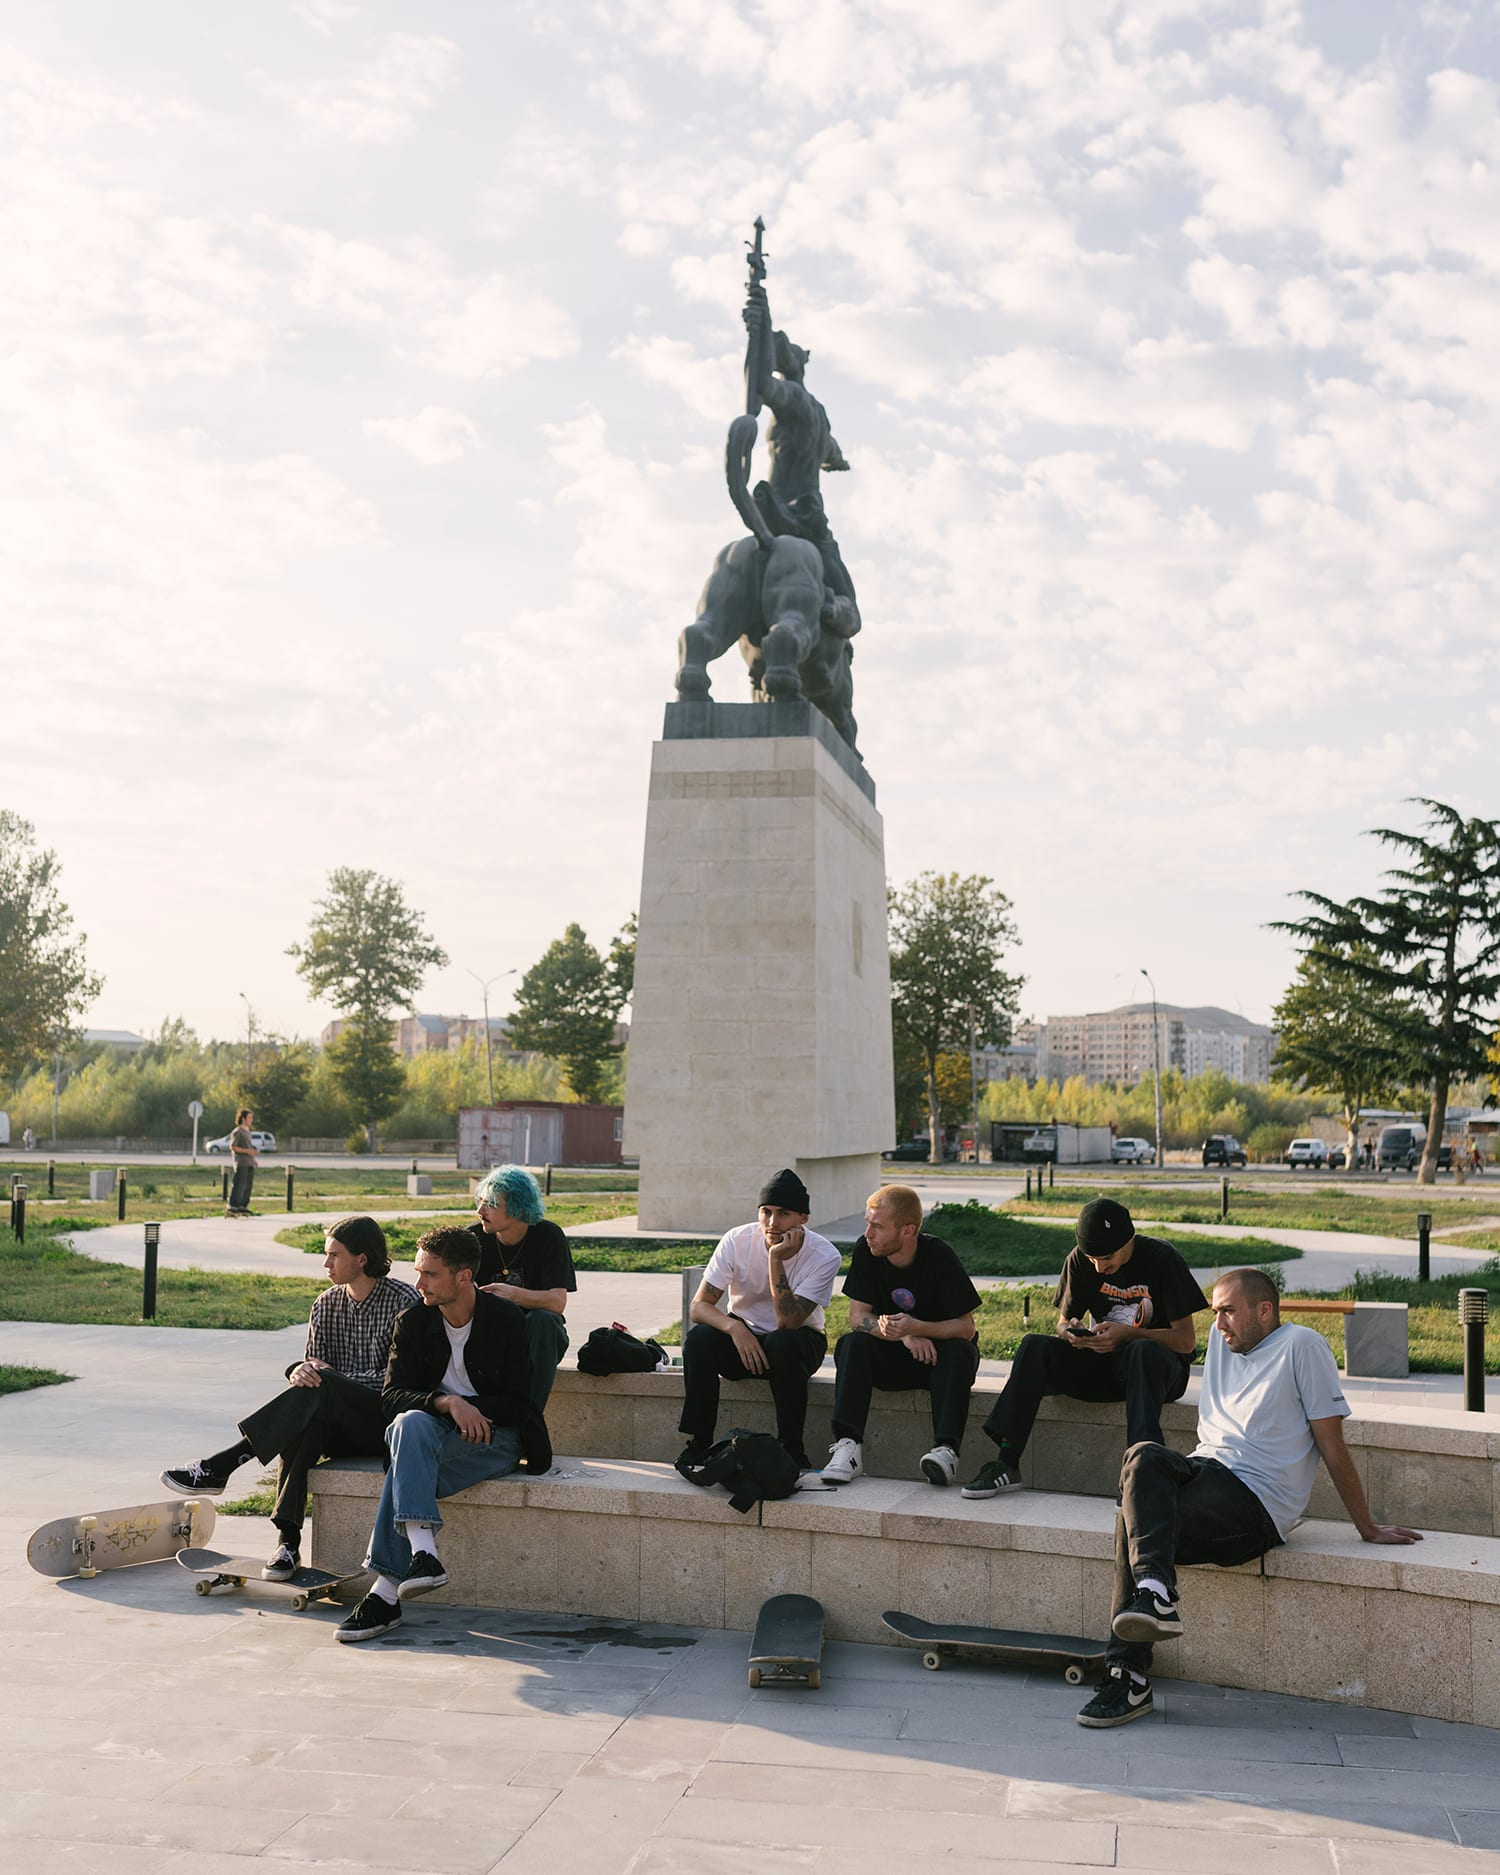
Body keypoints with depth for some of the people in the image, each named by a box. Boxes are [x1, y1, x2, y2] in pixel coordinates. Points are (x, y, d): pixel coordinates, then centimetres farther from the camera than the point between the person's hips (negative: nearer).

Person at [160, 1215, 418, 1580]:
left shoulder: (405, 1302, -7)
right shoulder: (326, 1304, 13)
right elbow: (313, 1361, 8)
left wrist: (331, 1378, -19)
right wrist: (300, 1371, -18)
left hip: (382, 1423, -5)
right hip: (339, 1432, 5)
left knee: (320, 1389, -31)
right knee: (300, 1425, -30)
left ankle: (218, 1467, -30)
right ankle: (288, 1540, -37)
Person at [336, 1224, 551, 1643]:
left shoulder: (507, 1320, -5)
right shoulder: (412, 1323, 4)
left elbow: (516, 1403, -3)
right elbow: (392, 1396, -4)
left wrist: (471, 1410, -17)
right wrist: (447, 1403, -21)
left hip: (494, 1436, -3)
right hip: (432, 1430, 3)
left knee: (406, 1465, -32)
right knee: (410, 1423, -35)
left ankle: (386, 1590, -36)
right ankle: (422, 1554, -48)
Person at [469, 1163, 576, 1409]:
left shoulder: (547, 1236, -11)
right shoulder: (475, 1237, -4)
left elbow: (557, 1301, -20)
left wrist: (513, 1294, -34)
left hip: (540, 1336, -2)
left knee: (541, 1319, -35)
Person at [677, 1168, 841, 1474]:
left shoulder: (824, 1256, -20)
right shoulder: (737, 1241, -14)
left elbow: (788, 1322, -29)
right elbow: (698, 1305, -15)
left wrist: (776, 1260, -36)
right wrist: (734, 1327, -34)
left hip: (798, 1341, -2)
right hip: (743, 1337, 2)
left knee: (783, 1343, -37)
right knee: (699, 1337, -28)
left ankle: (791, 1448, -23)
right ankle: (698, 1442, -15)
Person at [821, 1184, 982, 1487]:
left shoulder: (938, 1256, -19)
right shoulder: (866, 1252, -9)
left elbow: (966, 1327, -19)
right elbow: (858, 1317, -10)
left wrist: (916, 1328, -36)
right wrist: (902, 1335, -28)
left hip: (936, 1354, -2)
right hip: (891, 1359, 2)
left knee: (960, 1351, -33)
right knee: (851, 1344, -25)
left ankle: (946, 1449, -46)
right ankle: (848, 1445, -36)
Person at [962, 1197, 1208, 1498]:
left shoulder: (1160, 1258, -13)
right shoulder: (1080, 1260, -1)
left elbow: (1186, 1339, -14)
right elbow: (1063, 1322, 7)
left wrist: (1127, 1334, -27)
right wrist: (1072, 1332, -18)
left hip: (1157, 1362, -4)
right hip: (1104, 1362, 4)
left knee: (1143, 1352, -39)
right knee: (1034, 1346, -20)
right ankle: (1007, 1464, -26)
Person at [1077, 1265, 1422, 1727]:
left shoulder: (1301, 1346, -1)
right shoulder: (1223, 1340, 21)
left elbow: (1332, 1446, -1)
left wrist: (1368, 1529, 3)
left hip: (1255, 1505, -6)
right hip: (1203, 1471, 6)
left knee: (1133, 1524, -26)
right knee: (1144, 1457, -27)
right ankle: (1155, 1593, -37)